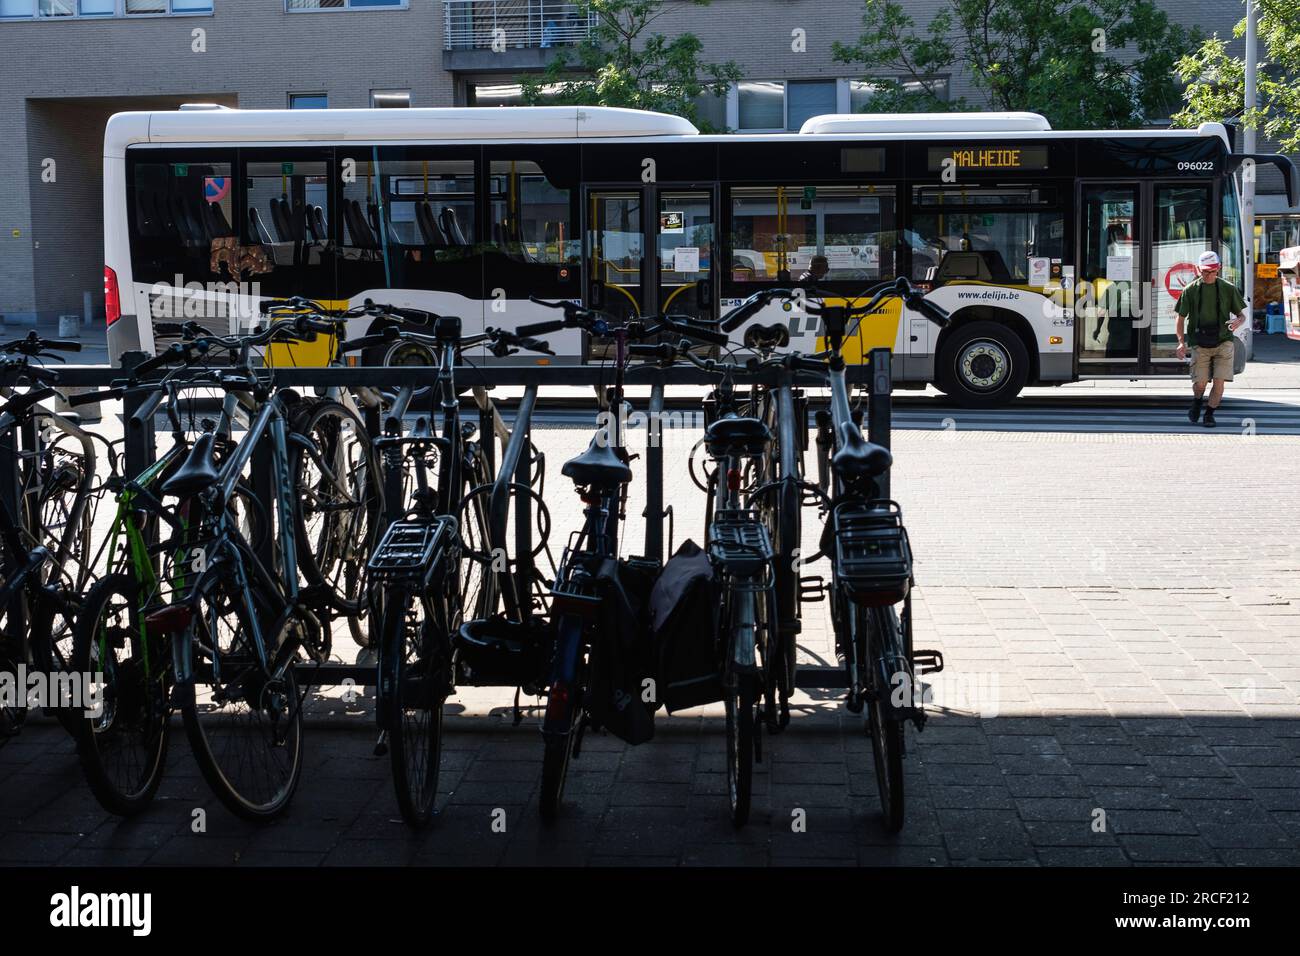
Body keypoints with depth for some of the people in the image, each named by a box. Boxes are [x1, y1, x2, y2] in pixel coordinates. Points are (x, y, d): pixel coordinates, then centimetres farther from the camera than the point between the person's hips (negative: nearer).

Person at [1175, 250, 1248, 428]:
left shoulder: (1228, 289, 3)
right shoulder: (1190, 290, 2)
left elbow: (1241, 314, 11)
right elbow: (1180, 319, 6)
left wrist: (1237, 322, -14)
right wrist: (1181, 342, -7)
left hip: (1223, 342, 0)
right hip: (1200, 344, 0)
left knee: (1219, 381, -10)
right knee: (1200, 382, -7)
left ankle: (1209, 414, 11)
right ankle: (1197, 402, 28)